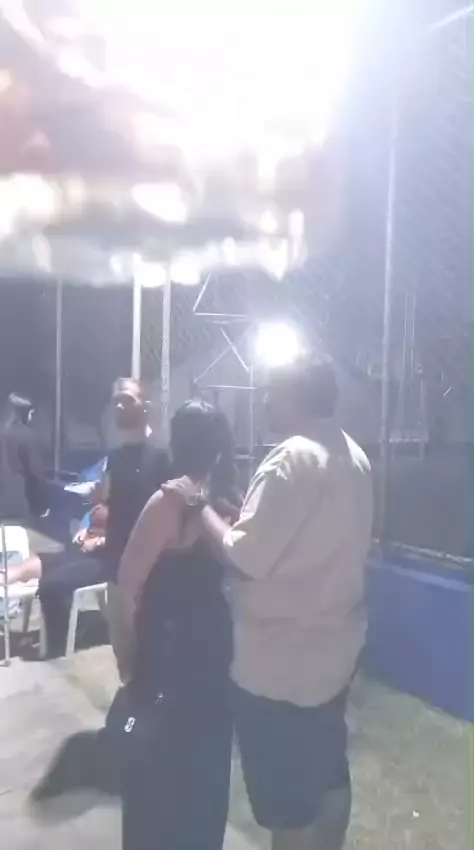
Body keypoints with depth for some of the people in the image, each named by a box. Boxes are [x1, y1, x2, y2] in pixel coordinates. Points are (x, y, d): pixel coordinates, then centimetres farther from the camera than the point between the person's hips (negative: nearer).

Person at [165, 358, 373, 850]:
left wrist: (199, 505, -11)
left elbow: (246, 558, -23)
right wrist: (242, 507, 11)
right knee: (328, 775, 24)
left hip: (280, 662, -8)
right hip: (335, 647, 9)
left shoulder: (292, 460, -23)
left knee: (287, 802, 11)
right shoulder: (353, 456, 5)